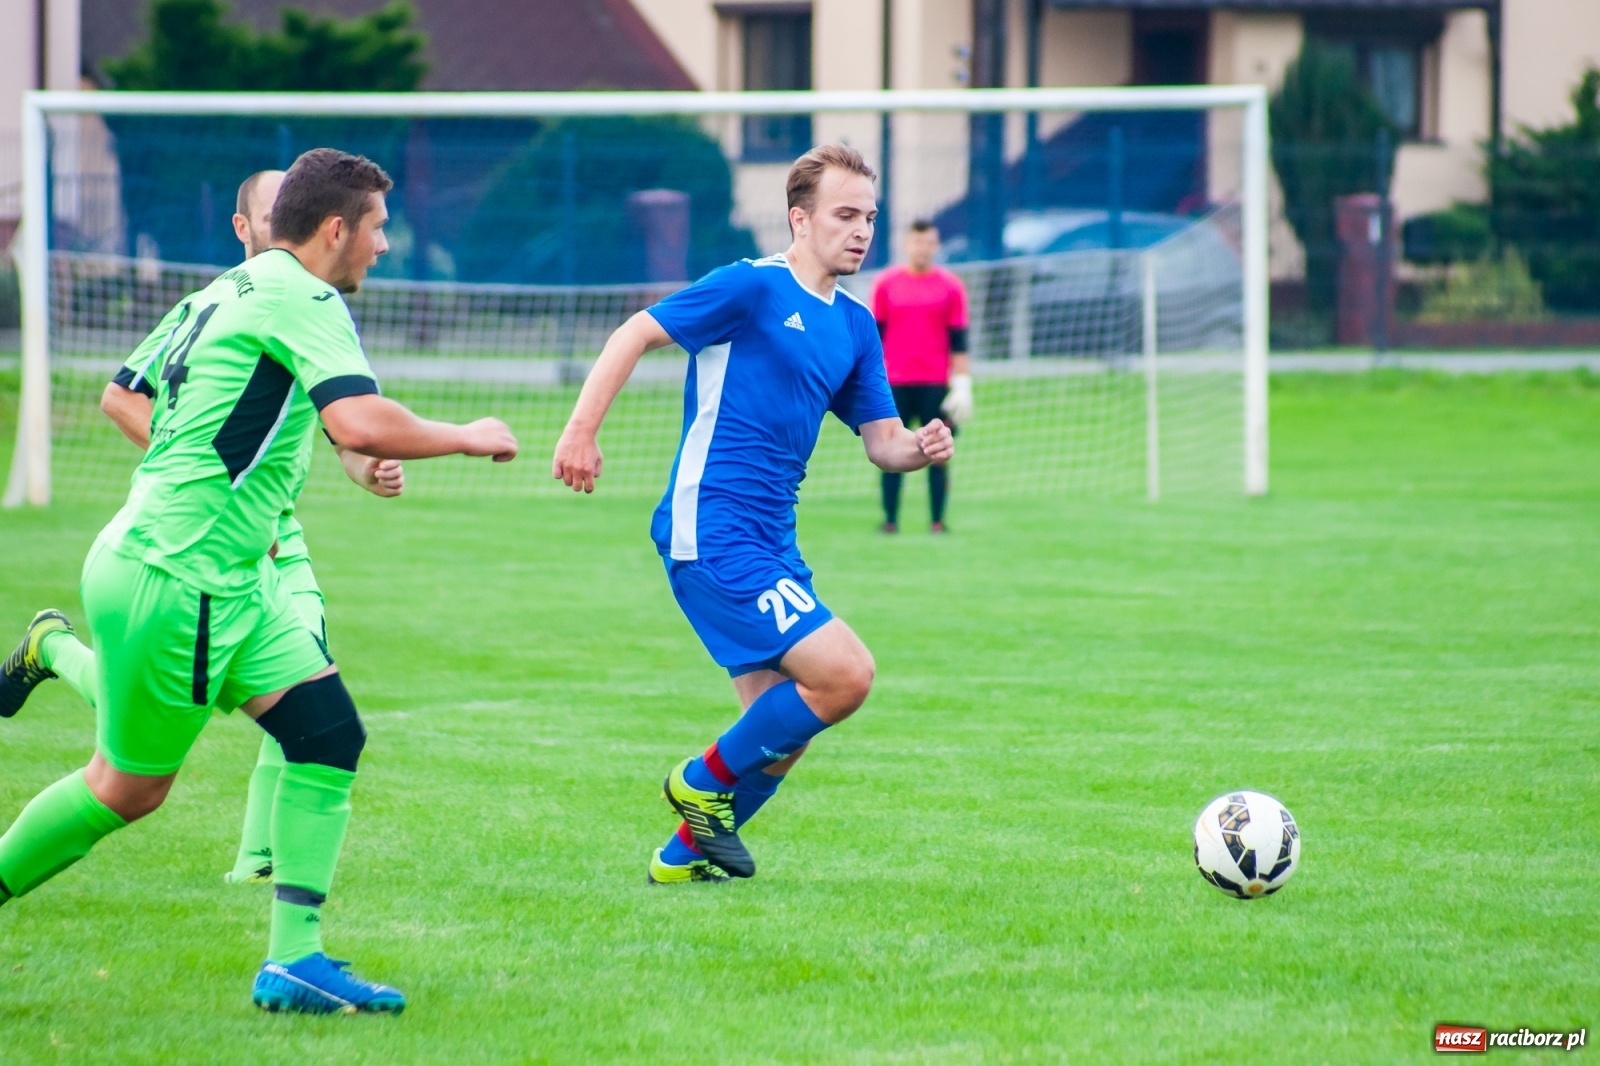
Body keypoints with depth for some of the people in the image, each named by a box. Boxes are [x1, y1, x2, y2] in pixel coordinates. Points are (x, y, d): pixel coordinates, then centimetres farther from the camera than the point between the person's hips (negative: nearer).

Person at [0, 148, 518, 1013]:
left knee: (328, 735, 4)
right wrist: (464, 439, -14)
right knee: (129, 787, 2)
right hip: (173, 584, -10)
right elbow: (360, 423, -29)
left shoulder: (221, 294, 13)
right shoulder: (302, 300, -15)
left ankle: (293, 959, 1)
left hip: (230, 584, 10)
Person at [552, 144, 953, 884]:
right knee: (844, 673, -18)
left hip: (770, 543, 9)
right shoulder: (752, 288, -8)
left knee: (781, 729, 10)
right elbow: (636, 334, -7)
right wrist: (582, 431, -15)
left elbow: (881, 440, 14)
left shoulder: (855, 327, 15)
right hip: (713, 534, -9)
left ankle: (689, 851, 27)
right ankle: (705, 782, 0)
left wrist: (919, 449, -9)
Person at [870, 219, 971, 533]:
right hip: (895, 383, 1)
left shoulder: (951, 286, 6)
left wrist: (962, 385, 0)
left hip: (935, 385, -1)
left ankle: (938, 520, 1)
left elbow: (958, 340, 6)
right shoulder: (886, 283, 7)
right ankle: (890, 519, 3)